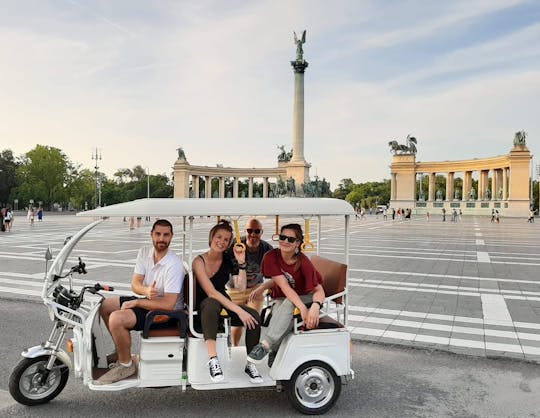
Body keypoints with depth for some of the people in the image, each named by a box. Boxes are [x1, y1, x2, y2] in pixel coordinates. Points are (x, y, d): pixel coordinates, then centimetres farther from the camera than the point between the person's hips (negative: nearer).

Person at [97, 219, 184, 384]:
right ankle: (122, 350, 26)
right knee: (105, 306, 13)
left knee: (116, 319, -24)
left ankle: (126, 365, -2)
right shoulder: (144, 252, -3)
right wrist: (146, 291, -26)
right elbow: (135, 283, -1)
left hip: (167, 312, -9)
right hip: (149, 301, 9)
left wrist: (136, 302, -20)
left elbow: (168, 304, -29)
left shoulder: (174, 265, -27)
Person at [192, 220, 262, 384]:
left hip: (224, 304, 5)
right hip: (204, 308, -5)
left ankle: (250, 364, -8)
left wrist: (241, 262, -22)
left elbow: (241, 287, -10)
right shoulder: (199, 261, -13)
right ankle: (213, 359, -40)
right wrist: (239, 310, -31)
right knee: (212, 303, -39)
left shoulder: (228, 259, 1)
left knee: (254, 315, -21)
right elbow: (211, 292, -24)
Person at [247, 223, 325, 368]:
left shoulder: (303, 262, -21)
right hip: (282, 300, 2)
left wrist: (315, 306, -44)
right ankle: (275, 351, -14)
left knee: (287, 303, -34)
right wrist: (302, 308, -36)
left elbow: (319, 289, -21)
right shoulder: (271, 257, -16)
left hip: (306, 298, -1)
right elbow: (283, 285, -23)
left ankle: (265, 345, -33)